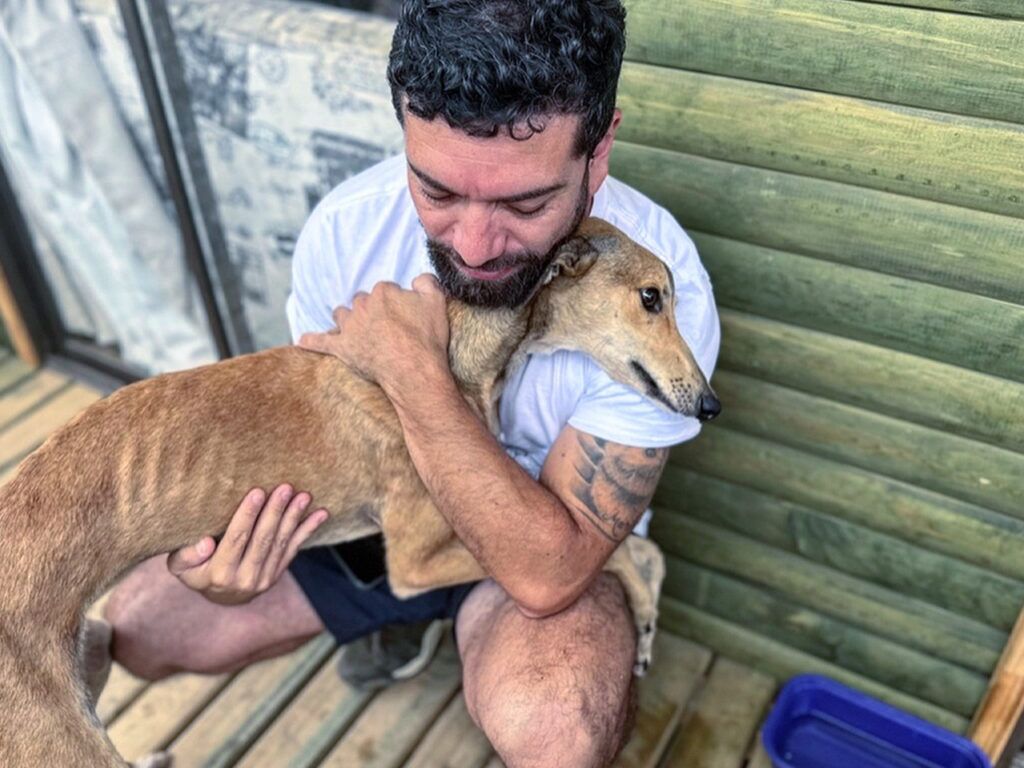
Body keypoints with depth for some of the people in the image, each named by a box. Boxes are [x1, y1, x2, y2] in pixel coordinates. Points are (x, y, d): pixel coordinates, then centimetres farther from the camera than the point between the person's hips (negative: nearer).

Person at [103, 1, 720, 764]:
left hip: (549, 548, -3)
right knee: (141, 626, 3)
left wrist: (416, 376, -36)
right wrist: (231, 541, -24)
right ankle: (393, 616, 23)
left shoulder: (659, 286, -32)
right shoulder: (347, 227, -20)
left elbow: (548, 573, -32)